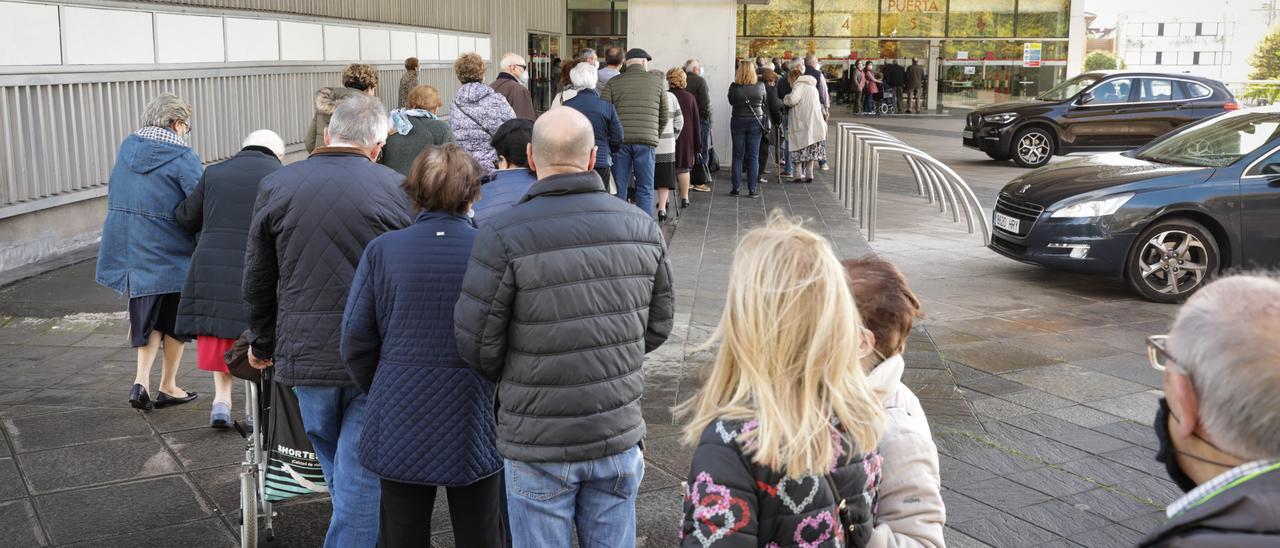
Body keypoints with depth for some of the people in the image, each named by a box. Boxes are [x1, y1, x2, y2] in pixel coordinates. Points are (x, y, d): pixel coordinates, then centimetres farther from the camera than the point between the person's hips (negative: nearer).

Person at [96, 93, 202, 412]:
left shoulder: (127, 147, 5)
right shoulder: (183, 158, -16)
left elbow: (114, 194, 15)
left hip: (130, 251, 6)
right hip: (171, 254, -5)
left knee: (148, 319, 18)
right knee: (175, 322, 13)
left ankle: (141, 381, 3)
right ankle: (167, 387, 21)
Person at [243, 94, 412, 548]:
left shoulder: (275, 186, 1)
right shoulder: (397, 189, -6)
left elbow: (257, 282, 8)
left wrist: (262, 343, 23)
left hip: (305, 354, 3)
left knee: (337, 470, 19)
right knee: (361, 478, 4)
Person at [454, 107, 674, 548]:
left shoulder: (503, 238, -17)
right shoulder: (642, 228, -2)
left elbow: (476, 343, -11)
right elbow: (658, 326, 6)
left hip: (540, 446, -4)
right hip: (619, 436, 4)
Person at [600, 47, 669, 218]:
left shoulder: (613, 83, 7)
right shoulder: (657, 82, 9)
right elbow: (665, 116, 12)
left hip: (620, 140, 1)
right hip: (646, 140, -1)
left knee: (618, 189, 6)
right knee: (645, 189, 4)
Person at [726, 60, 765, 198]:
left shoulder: (734, 87, -11)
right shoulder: (760, 86, -8)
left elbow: (731, 102, 4)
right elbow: (764, 103, 6)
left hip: (738, 122, 0)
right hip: (756, 122, 0)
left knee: (738, 156, 8)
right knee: (753, 157, 4)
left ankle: (736, 188, 9)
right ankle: (753, 190, 4)